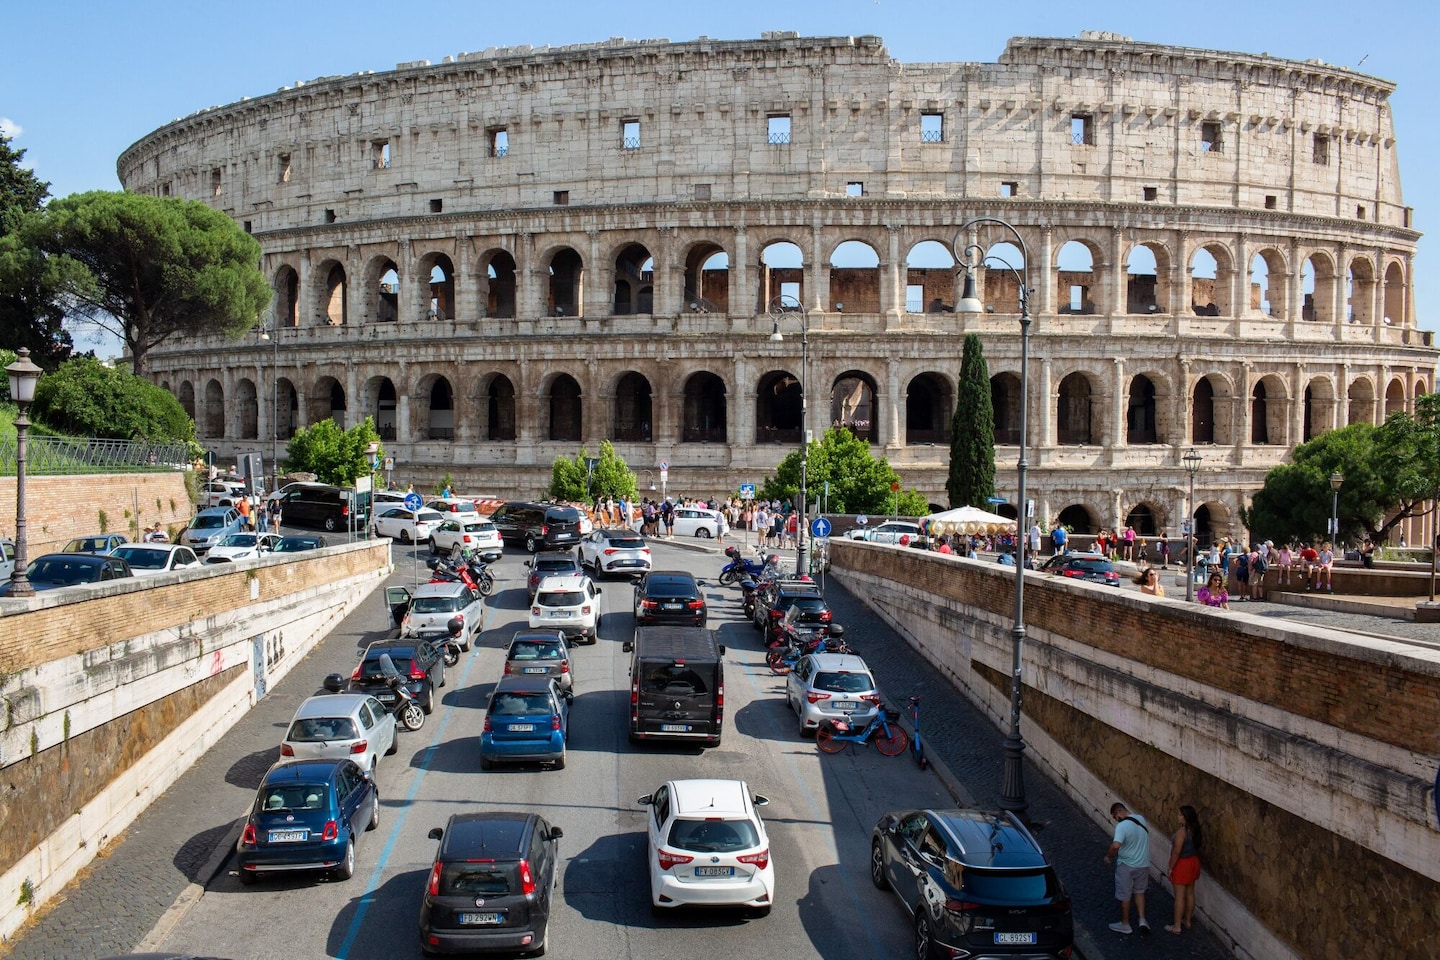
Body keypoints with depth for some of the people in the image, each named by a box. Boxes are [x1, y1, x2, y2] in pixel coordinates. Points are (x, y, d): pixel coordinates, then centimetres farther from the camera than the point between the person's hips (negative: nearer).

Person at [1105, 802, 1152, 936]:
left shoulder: (1122, 826, -26)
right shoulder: (1140, 818, -2)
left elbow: (1116, 846, -37)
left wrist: (1109, 857, -18)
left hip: (1126, 865, -6)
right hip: (1143, 864, 7)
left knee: (1124, 896, 11)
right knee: (1139, 891, 24)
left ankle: (1125, 925, 23)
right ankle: (1142, 920, 15)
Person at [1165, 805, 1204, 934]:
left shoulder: (1181, 832, -26)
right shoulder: (1196, 830, -1)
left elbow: (1176, 852, -23)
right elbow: (1203, 840, 22)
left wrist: (1170, 867, -14)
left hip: (1182, 864, -9)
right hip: (1193, 862, 9)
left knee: (1179, 896, 0)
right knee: (1190, 892, 19)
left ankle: (1177, 926, 8)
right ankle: (1187, 921, 33)